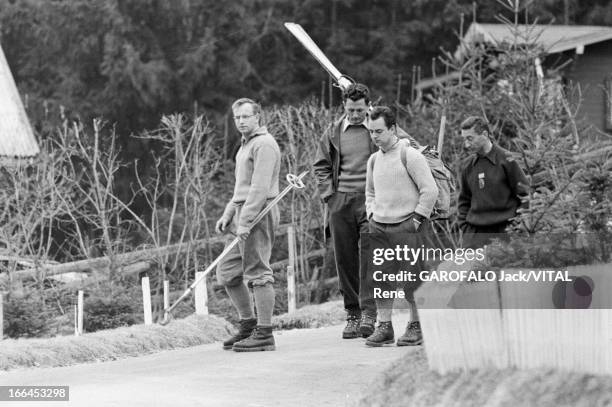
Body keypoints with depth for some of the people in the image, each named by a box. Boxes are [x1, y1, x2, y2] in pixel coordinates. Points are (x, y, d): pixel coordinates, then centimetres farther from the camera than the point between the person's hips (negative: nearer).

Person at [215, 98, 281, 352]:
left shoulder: (264, 144, -12)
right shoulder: (246, 144, 21)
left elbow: (260, 187, -19)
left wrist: (245, 221, -23)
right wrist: (229, 214, 19)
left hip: (259, 213, -10)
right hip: (244, 213, 10)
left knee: (257, 271, -9)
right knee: (227, 271, 12)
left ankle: (264, 334, -7)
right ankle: (248, 324, 21)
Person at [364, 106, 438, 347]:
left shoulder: (410, 156, -8)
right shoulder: (374, 160, 13)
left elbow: (430, 190, -10)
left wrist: (417, 218, -11)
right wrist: (371, 214, 14)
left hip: (406, 226, -6)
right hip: (379, 227, 6)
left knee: (412, 280, -3)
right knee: (380, 279, 2)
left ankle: (416, 327, 6)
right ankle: (384, 326, 7)